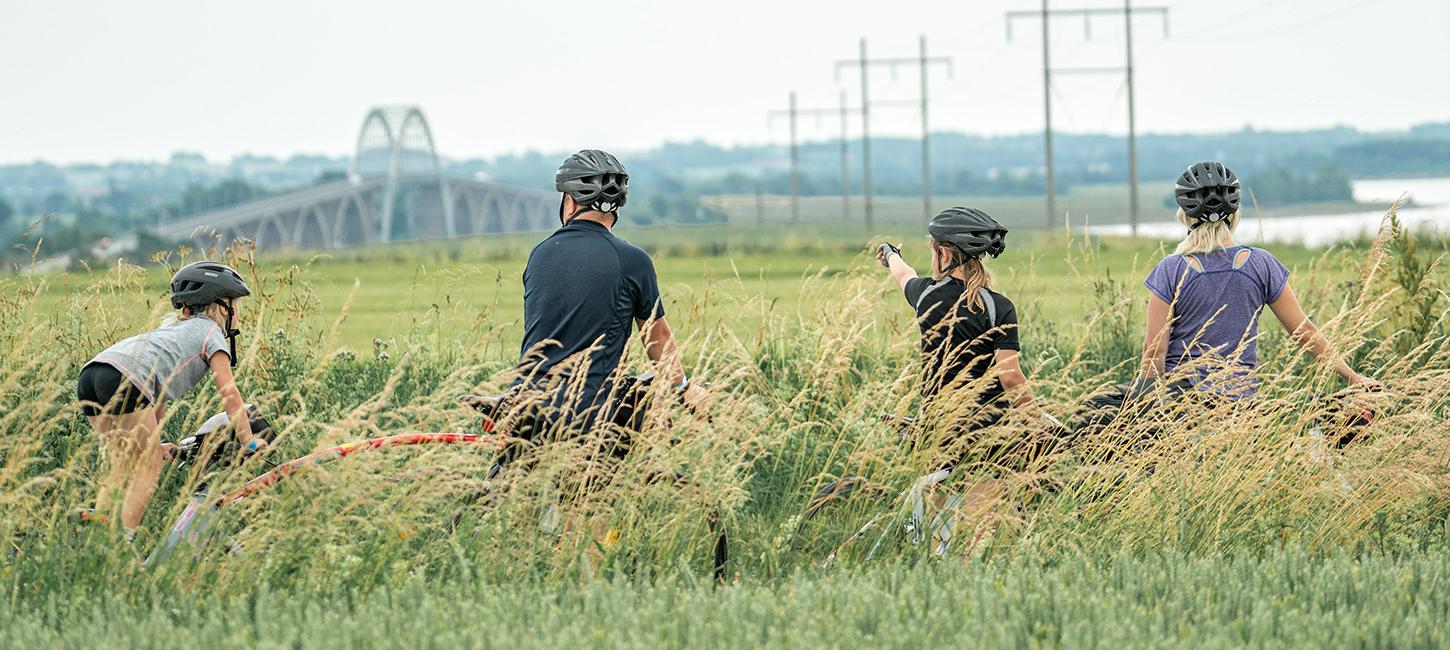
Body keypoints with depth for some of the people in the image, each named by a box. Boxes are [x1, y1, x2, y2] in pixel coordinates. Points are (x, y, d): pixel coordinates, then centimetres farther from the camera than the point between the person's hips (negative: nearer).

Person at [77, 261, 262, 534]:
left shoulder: (175, 328, 39)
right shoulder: (211, 331, 16)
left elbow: (159, 395, 40)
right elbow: (229, 393, 9)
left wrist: (153, 443, 42)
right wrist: (249, 442, 14)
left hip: (88, 377, 8)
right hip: (122, 379, -8)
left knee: (125, 467, 19)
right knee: (151, 467, 0)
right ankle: (122, 536, -10)